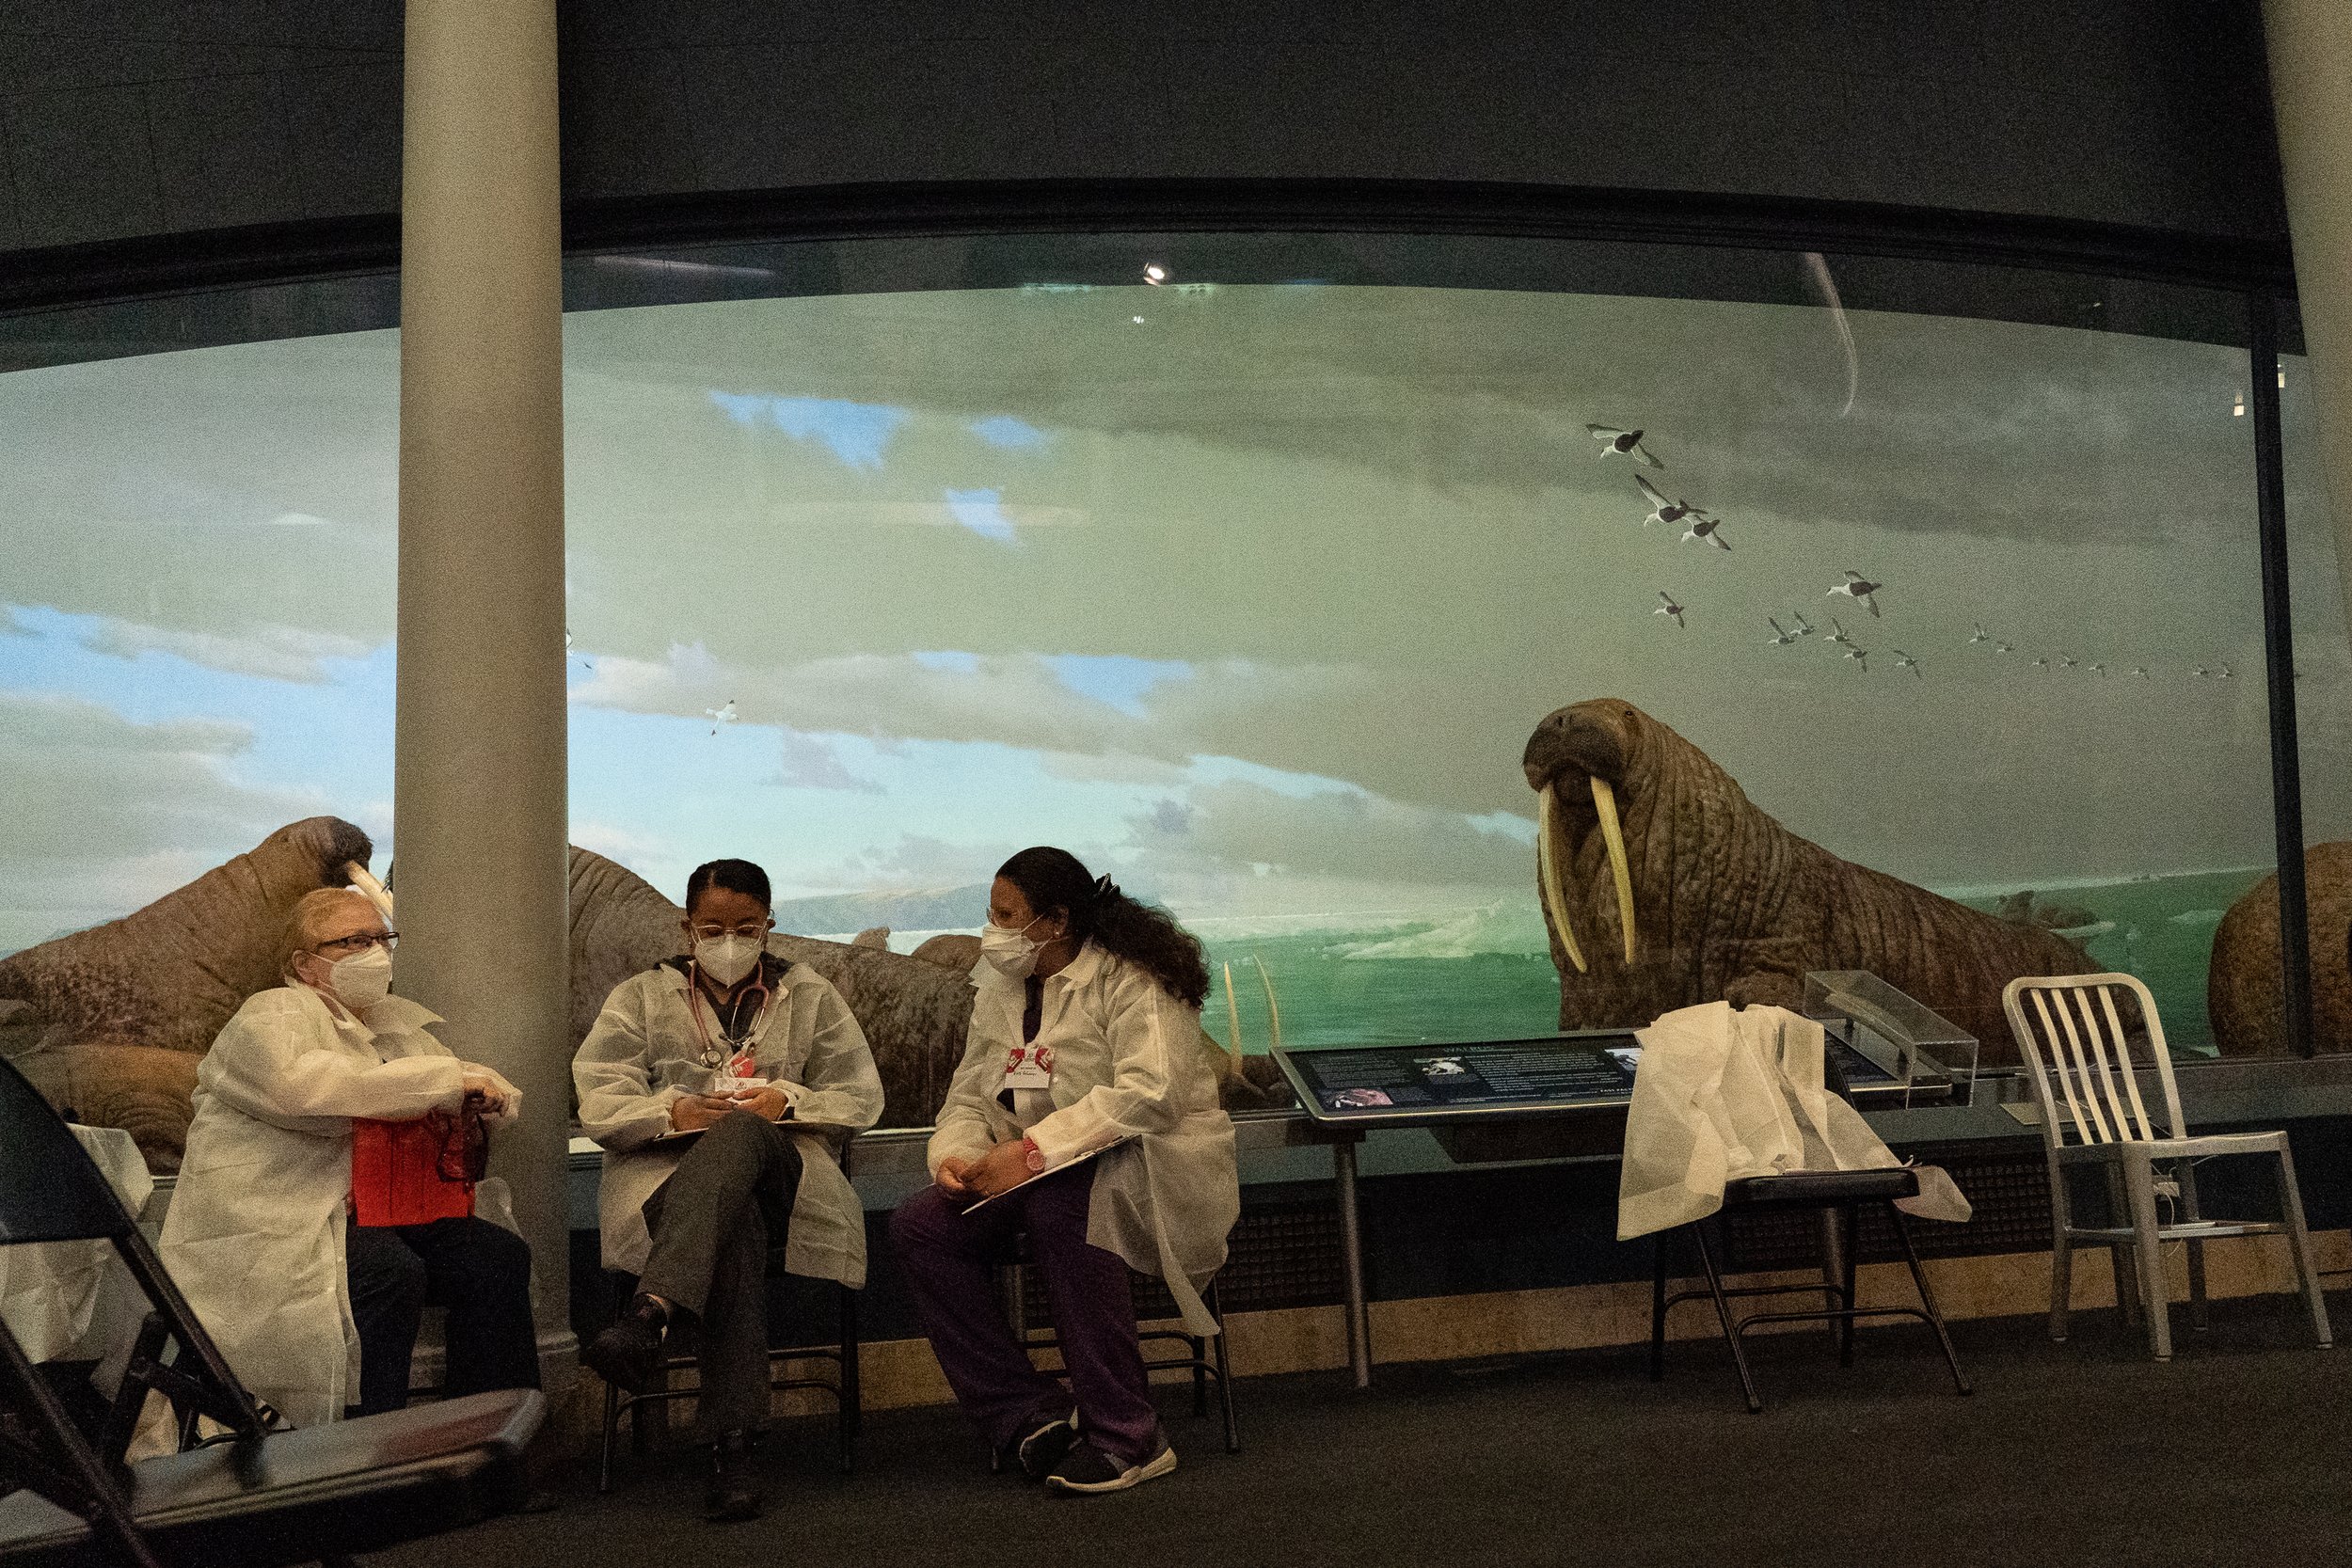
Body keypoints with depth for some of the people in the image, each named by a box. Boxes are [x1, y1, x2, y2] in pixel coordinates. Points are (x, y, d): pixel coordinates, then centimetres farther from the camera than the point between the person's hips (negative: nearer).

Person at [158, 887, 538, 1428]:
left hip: (361, 1210, 8)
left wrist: (489, 1091, -3)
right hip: (267, 1226, -7)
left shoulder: (391, 1021, 21)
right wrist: (449, 1080, -24)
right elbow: (301, 1084, -27)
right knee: (391, 1271, -33)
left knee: (500, 1256, -14)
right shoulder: (273, 1014, -3)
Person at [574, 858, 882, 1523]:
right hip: (666, 1171, 0)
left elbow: (862, 1098, 11)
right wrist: (674, 1110, -15)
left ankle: (648, 1316, -59)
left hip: (781, 1162, 0)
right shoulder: (640, 998, 19)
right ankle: (733, 1443, -48)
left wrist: (787, 1103, -10)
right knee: (735, 1225, -40)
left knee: (739, 1135, -40)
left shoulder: (810, 996, 20)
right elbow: (598, 1105, 6)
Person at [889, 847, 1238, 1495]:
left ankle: (1126, 1436, -30)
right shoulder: (999, 991, 12)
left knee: (1057, 1199, -38)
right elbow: (969, 1097, 11)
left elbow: (1148, 1094, -24)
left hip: (1154, 1163, -7)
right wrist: (957, 1156, -13)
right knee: (919, 1225, -16)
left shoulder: (1132, 981, -11)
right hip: (1041, 1176, 7)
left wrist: (1031, 1152, -28)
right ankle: (1029, 1417, -14)